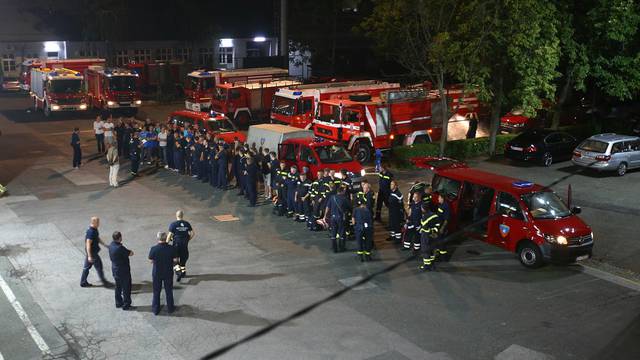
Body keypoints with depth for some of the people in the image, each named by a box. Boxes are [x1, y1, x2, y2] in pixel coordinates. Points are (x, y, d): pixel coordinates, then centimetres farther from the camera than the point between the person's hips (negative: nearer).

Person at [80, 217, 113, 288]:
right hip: (92, 252, -10)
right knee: (99, 267, 2)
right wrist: (89, 256, -27)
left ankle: (83, 282, 27)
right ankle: (104, 282, 13)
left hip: (90, 252, 10)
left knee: (87, 266, 17)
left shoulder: (95, 229, 3)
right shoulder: (91, 232, -27)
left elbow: (98, 238, 19)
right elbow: (88, 244, -27)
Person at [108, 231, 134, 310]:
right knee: (126, 289, 7)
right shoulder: (120, 248, -29)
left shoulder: (111, 245, -3)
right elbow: (131, 253, -19)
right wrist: (128, 251, 1)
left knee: (118, 287, 22)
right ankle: (126, 305, 16)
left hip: (115, 270, 8)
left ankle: (118, 303, 33)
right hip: (123, 271, -8)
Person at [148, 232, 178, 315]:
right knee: (169, 291, 18)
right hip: (168, 273, 1)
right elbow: (175, 260, -10)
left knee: (156, 292, 17)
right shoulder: (172, 248, -17)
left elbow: (151, 261, -9)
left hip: (156, 273, 0)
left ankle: (155, 309, 28)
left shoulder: (153, 249, -19)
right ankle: (170, 308, 31)